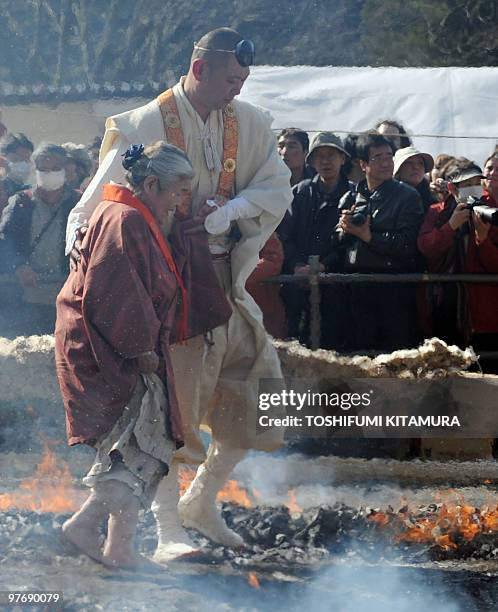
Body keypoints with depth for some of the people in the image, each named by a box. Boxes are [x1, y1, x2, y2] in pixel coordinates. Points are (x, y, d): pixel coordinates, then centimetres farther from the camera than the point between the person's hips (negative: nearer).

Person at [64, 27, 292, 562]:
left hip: (223, 275, 5)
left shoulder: (250, 124, 6)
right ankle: (168, 532, -5)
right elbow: (102, 198, -6)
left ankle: (201, 502, 24)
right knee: (166, 401, -8)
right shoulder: (142, 127, -8)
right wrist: (80, 237, -23)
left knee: (254, 395, 5)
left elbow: (276, 191, 2)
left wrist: (227, 211, -16)